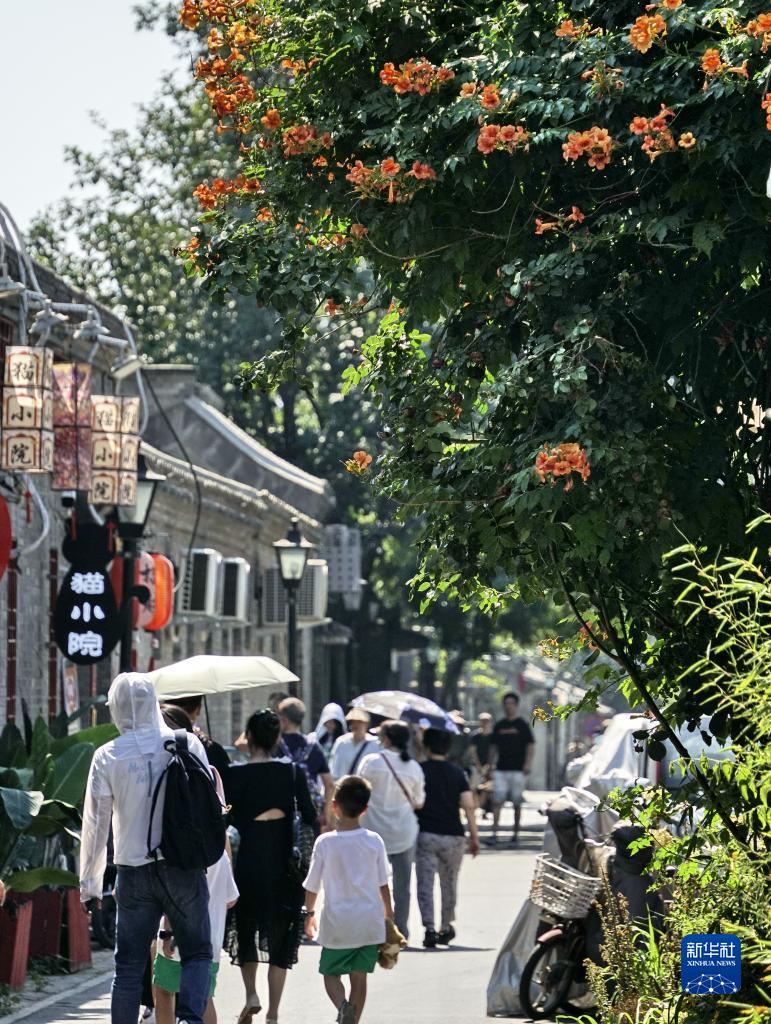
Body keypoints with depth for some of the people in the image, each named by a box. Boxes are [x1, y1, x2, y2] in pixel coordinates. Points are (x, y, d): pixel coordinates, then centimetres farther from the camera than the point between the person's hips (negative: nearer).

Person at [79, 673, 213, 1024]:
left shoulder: (107, 756, -4)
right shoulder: (188, 744, -3)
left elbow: (95, 824, 0)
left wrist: (89, 883, 9)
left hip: (135, 873, 0)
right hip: (185, 870, 0)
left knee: (129, 966, 8)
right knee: (197, 953, 8)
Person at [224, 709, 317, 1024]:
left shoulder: (234, 775, -7)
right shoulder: (292, 773, -2)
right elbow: (311, 818, -1)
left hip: (246, 865, -1)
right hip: (285, 866, 1)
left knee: (245, 930, 19)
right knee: (280, 937, 9)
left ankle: (251, 994, -1)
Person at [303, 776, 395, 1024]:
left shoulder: (325, 843, -10)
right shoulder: (374, 841, -5)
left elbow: (312, 886, -1)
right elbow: (383, 885, 3)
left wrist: (309, 913, 17)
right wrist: (388, 915, 18)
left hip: (337, 924, -2)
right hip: (370, 923, 2)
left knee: (330, 974, 11)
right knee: (359, 977, 12)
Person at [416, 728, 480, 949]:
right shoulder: (457, 773, 4)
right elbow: (468, 805, -2)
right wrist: (474, 835, 4)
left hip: (426, 834, -2)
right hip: (453, 835, 2)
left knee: (425, 883, -3)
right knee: (449, 883, 18)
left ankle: (430, 928, -18)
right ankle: (446, 928, 29)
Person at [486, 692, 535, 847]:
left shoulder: (522, 725, 1)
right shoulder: (499, 726, 12)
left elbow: (531, 746, -2)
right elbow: (493, 747, 18)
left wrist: (527, 764, -13)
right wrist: (490, 764, 11)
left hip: (517, 770, -3)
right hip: (500, 769, 3)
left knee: (517, 803, 3)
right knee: (497, 801, -7)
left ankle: (516, 834, 12)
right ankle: (494, 833, -10)